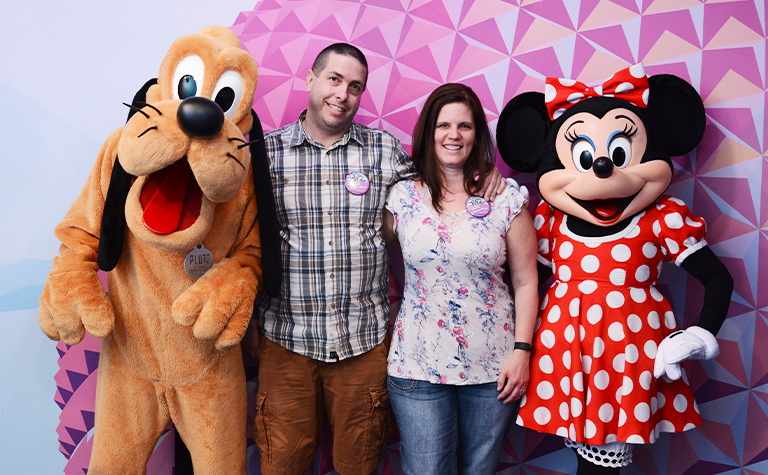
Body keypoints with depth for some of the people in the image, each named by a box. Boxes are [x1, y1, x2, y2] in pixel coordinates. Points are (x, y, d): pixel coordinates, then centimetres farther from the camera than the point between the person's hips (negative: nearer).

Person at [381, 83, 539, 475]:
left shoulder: (506, 199, -2)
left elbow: (525, 282, 1)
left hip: (493, 367, 0)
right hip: (418, 365, 0)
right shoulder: (403, 197, 0)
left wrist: (522, 350, -4)